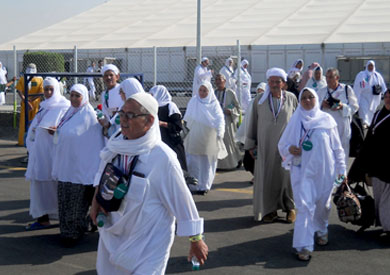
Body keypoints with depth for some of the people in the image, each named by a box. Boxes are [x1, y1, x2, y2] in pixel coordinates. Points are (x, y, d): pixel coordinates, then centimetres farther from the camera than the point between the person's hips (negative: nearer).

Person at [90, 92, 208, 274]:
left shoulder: (162, 157, -24)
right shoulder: (115, 143, -6)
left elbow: (182, 200, -16)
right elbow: (103, 171, 16)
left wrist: (196, 240, -9)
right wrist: (96, 197, 0)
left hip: (148, 244, -6)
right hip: (112, 235, 6)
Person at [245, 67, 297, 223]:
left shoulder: (291, 99, 1)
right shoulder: (260, 100, 2)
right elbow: (253, 123, 7)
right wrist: (251, 144, 6)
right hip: (266, 147, 1)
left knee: (287, 176, 2)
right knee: (266, 177, 3)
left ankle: (290, 207, 18)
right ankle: (269, 209, 15)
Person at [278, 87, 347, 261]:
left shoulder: (326, 119, 2)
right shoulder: (296, 120, 3)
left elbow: (336, 146, 6)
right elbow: (282, 144, 8)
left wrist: (341, 168, 4)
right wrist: (289, 149, -14)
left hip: (324, 170, 1)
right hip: (302, 170, -1)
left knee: (323, 204, 13)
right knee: (305, 206, -9)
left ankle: (321, 231, 41)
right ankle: (304, 245, -7)